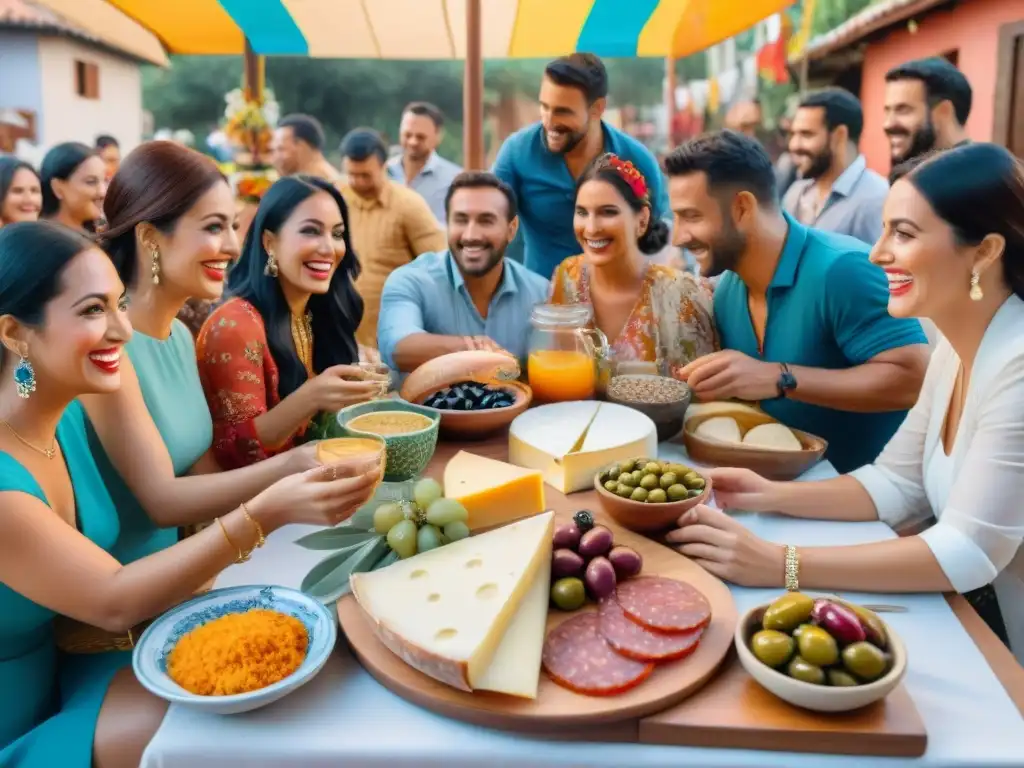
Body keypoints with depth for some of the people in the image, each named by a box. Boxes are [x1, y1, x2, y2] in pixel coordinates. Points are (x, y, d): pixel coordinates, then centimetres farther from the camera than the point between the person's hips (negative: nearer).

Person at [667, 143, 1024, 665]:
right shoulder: (956, 348, 1)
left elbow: (970, 552, -29)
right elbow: (897, 483, 3)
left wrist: (780, 566, -33)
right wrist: (772, 496, -12)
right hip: (975, 622, 6)